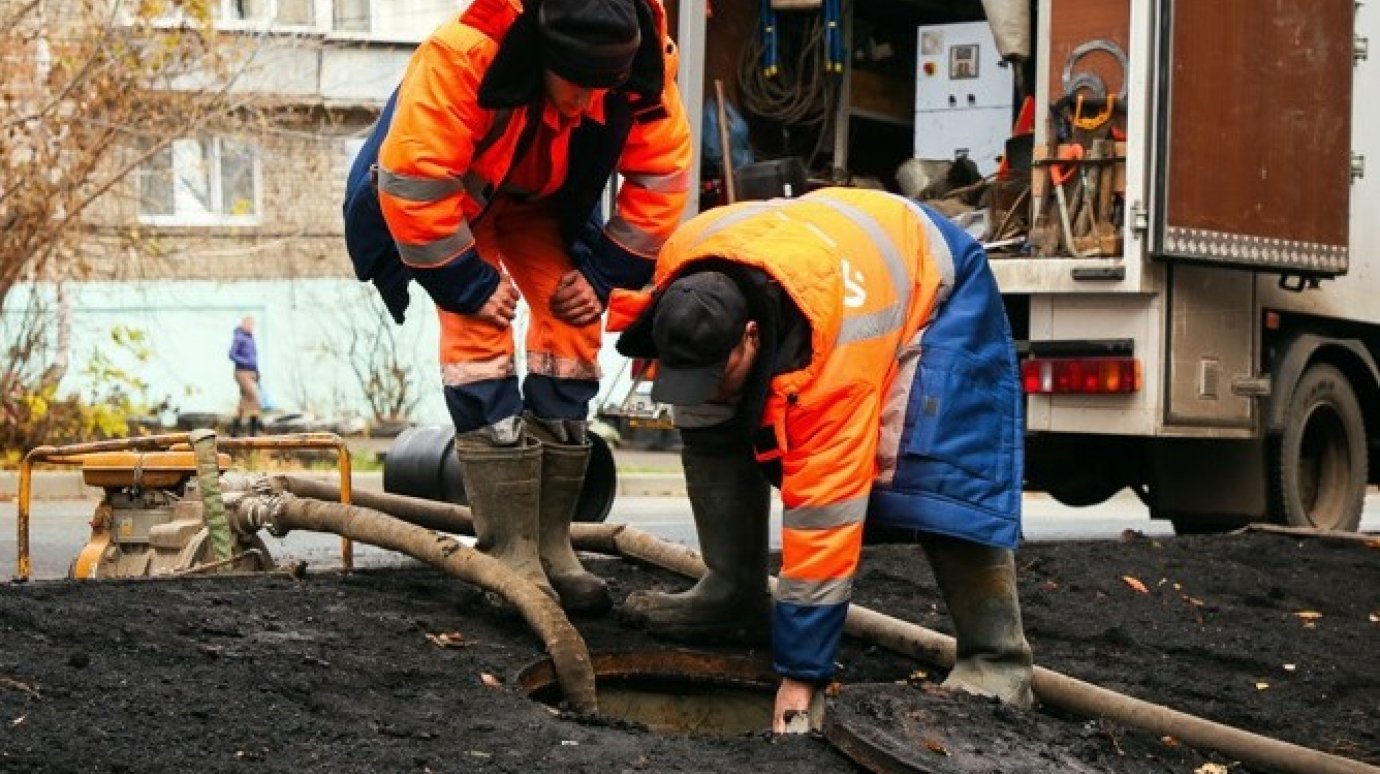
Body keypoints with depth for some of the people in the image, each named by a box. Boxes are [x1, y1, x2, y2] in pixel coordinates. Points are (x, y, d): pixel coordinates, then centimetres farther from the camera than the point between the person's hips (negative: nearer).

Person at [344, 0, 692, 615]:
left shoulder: (643, 72, -28)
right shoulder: (462, 57, -43)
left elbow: (661, 176, -12)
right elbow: (413, 178, -37)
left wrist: (605, 275, -13)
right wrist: (469, 284, -28)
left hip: (543, 202, 4)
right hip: (450, 194, -4)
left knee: (571, 334, -8)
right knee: (480, 337, -18)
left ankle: (551, 542, 1)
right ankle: (510, 555, -17)